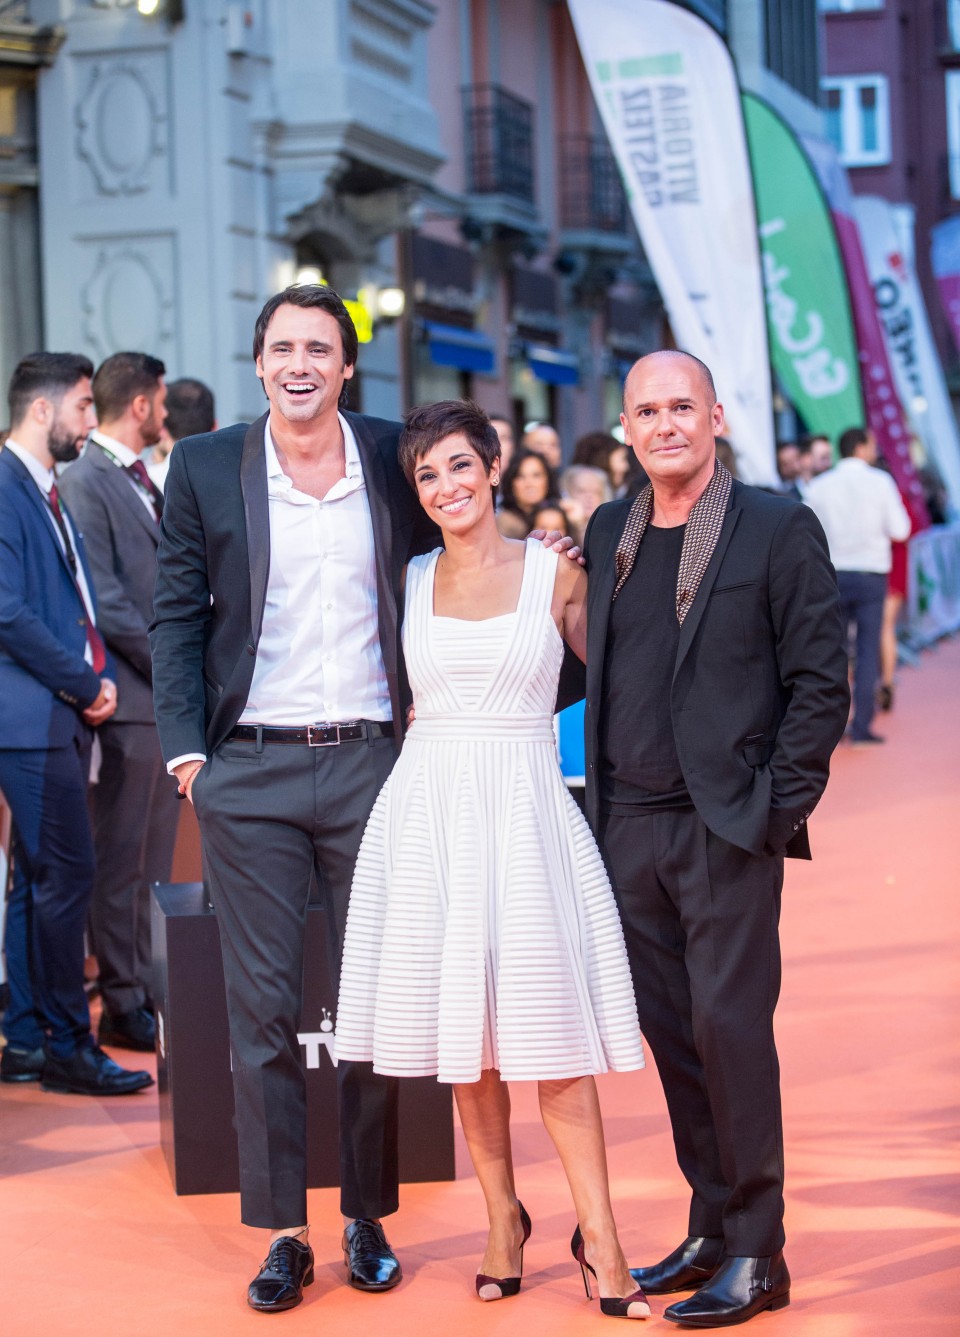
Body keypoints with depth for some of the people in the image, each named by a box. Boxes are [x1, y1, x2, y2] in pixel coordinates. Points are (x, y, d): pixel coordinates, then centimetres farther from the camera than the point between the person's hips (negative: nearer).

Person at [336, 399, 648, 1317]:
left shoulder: (555, 573, 1)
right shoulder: (409, 580, 8)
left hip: (524, 806, -3)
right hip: (428, 805, 3)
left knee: (551, 1026, -7)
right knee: (462, 1027, 6)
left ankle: (598, 1234, -2)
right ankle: (503, 1219, 18)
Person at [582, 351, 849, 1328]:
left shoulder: (778, 530, -4)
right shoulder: (608, 533, 11)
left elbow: (820, 681, -5)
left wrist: (778, 808, -10)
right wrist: (599, 796, 10)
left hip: (728, 827, -5)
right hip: (629, 825, 5)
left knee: (730, 1028, -5)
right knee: (669, 1031, 10)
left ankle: (756, 1257, 5)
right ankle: (710, 1230, 22)